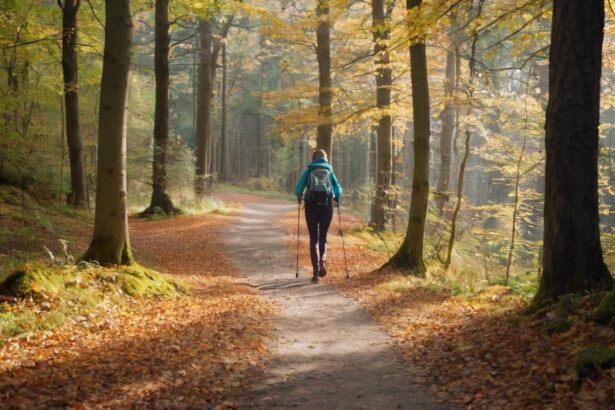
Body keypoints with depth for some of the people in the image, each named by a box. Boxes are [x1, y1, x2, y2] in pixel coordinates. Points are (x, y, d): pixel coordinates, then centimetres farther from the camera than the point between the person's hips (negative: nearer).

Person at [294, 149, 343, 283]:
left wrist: (300, 197, 20)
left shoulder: (308, 171, 8)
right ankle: (322, 261, -11)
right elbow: (338, 190, 2)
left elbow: (298, 189, 0)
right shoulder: (329, 171, 11)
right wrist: (335, 198, 23)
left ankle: (316, 272, -4)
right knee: (323, 237, 16)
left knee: (313, 238, 5)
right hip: (327, 205, 1)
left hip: (311, 205, -1)